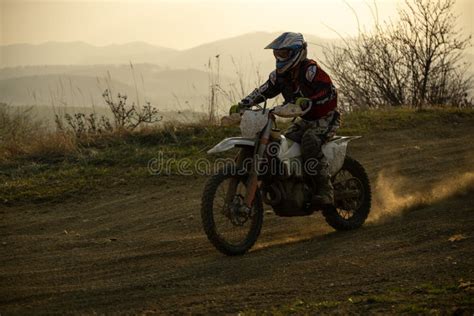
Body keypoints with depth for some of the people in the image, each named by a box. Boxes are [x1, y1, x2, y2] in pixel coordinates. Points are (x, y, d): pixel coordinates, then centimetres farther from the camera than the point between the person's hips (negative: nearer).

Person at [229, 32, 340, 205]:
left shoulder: (310, 69, -21)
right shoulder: (281, 74, 3)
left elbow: (330, 91, -32)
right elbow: (263, 91, 1)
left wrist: (307, 102, -47)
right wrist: (241, 105, -12)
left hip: (325, 117, -8)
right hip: (304, 119, 8)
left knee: (309, 141, -34)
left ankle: (325, 191, -35)